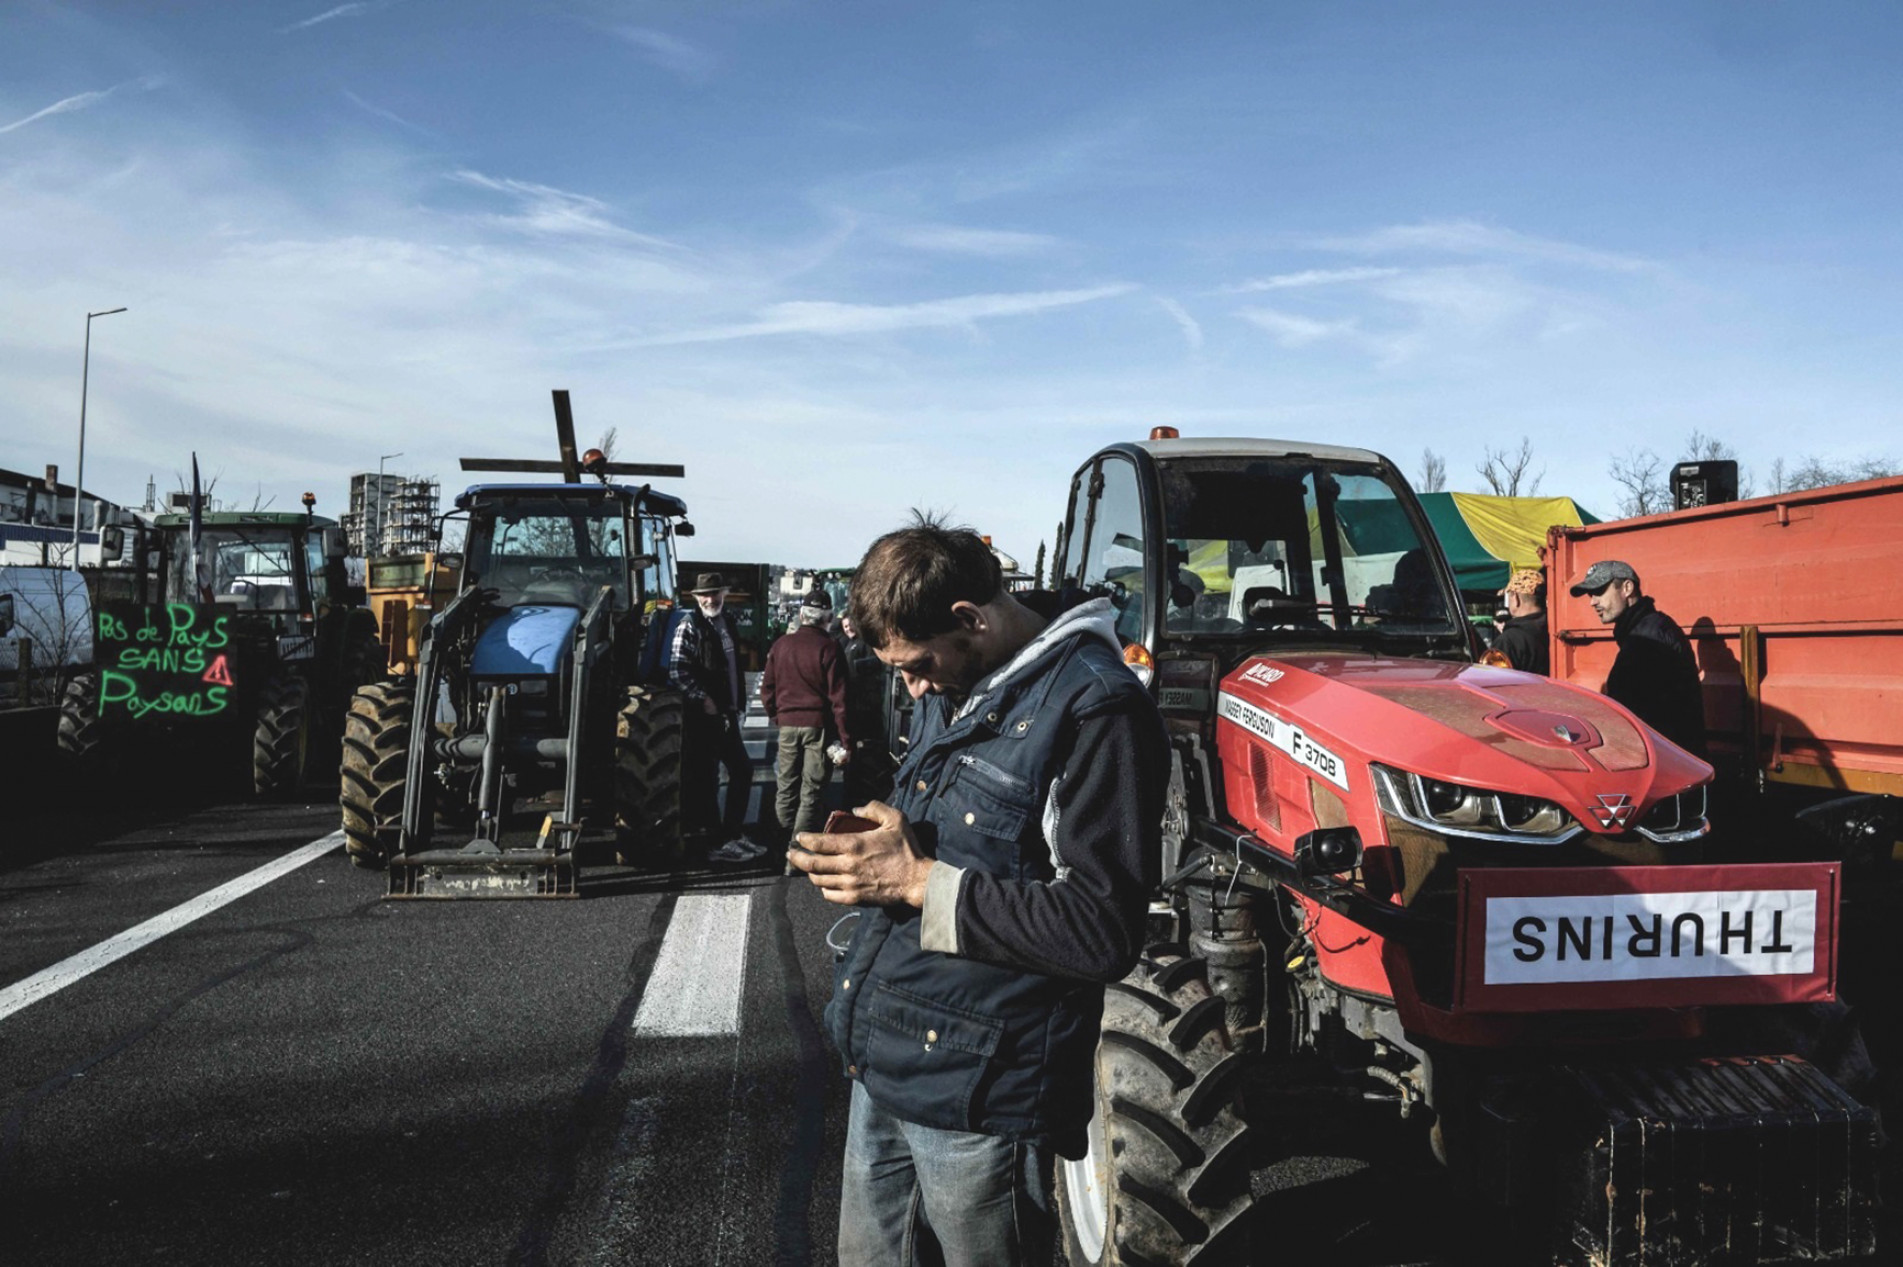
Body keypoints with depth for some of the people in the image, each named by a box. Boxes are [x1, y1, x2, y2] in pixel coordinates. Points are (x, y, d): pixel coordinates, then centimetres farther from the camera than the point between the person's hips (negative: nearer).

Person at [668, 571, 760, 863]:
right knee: (704, 777, 0)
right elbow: (677, 670, -20)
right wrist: (703, 699, -20)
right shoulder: (689, 626, -11)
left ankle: (732, 836, 23)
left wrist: (739, 702, 14)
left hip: (726, 713, 8)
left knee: (742, 769, 12)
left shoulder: (729, 622, 12)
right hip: (702, 715, -8)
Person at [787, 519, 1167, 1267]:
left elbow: (1106, 932, -23)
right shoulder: (952, 687, 8)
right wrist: (864, 855, 0)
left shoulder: (1095, 708, -20)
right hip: (881, 1064, 8)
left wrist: (921, 882, -22)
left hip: (975, 1095, -8)